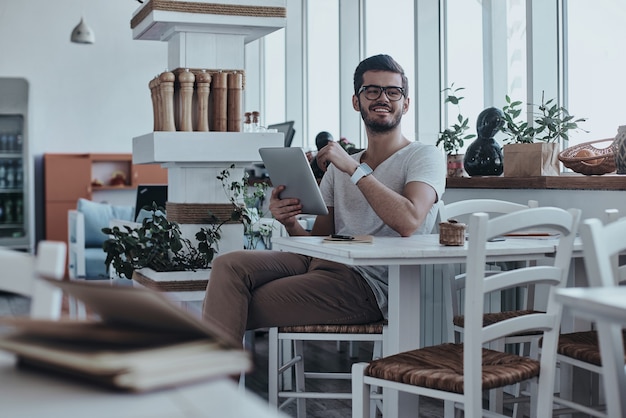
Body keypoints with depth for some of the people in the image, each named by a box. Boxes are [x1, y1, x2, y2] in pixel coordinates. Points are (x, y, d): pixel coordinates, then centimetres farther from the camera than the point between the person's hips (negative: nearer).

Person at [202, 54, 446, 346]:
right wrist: (291, 223, -5)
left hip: (367, 283, -6)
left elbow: (408, 222, -19)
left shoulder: (424, 156, 2)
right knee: (229, 265, -18)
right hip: (321, 264, 7)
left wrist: (354, 168, -15)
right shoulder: (338, 167, 21)